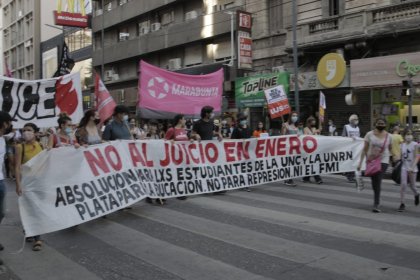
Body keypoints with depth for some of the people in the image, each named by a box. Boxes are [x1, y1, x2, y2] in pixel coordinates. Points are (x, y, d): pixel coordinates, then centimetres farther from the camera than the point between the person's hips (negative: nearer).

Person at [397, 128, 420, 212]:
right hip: (404, 167, 2)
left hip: (412, 168, -2)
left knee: (412, 186, 10)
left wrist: (412, 167, -20)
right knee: (403, 185, -10)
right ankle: (402, 203, -5)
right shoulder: (402, 145, 4)